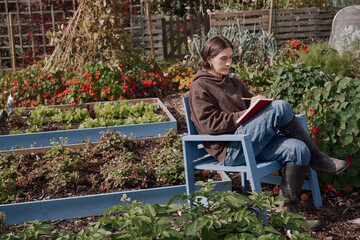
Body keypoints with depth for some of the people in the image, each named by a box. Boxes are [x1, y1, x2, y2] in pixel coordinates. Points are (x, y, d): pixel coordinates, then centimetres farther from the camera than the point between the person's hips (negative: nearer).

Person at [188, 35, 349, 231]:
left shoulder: (233, 83, 26)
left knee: (298, 149, -21)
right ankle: (318, 160, -9)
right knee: (280, 107, -23)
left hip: (251, 143, 8)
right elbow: (208, 123, -10)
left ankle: (287, 211, -13)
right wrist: (244, 115, -14)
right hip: (229, 150, -8)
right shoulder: (200, 87, 1)